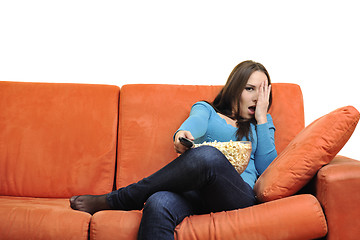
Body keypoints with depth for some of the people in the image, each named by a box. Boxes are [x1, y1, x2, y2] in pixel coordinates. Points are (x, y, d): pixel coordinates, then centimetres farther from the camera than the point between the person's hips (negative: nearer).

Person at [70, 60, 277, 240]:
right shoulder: (205, 108, 26)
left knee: (207, 156, -37)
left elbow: (268, 170, 13)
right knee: (158, 205, -39)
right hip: (197, 191, 0)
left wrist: (262, 118, 15)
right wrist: (183, 133, -28)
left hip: (241, 193, 0)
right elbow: (196, 122, -2)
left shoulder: (261, 123, 29)